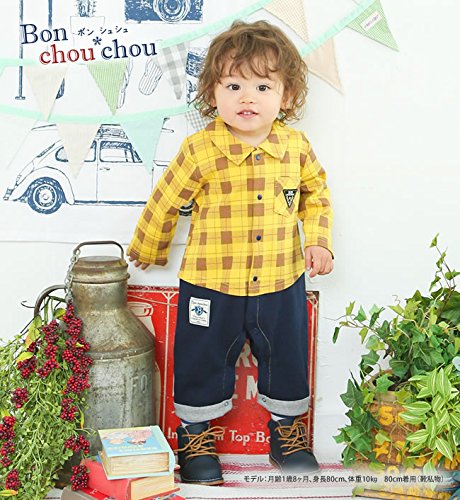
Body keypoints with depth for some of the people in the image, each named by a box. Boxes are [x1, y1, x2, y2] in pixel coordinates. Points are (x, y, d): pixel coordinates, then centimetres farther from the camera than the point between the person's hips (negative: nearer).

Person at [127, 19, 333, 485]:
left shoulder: (296, 146, -4)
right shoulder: (200, 150, -15)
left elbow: (316, 191, 15)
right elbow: (163, 203, -2)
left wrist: (318, 239, 3)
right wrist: (145, 253, 9)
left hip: (281, 284, 3)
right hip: (211, 285, -3)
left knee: (286, 361, 19)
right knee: (202, 363, 13)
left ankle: (286, 427, 45)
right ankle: (195, 432, 38)